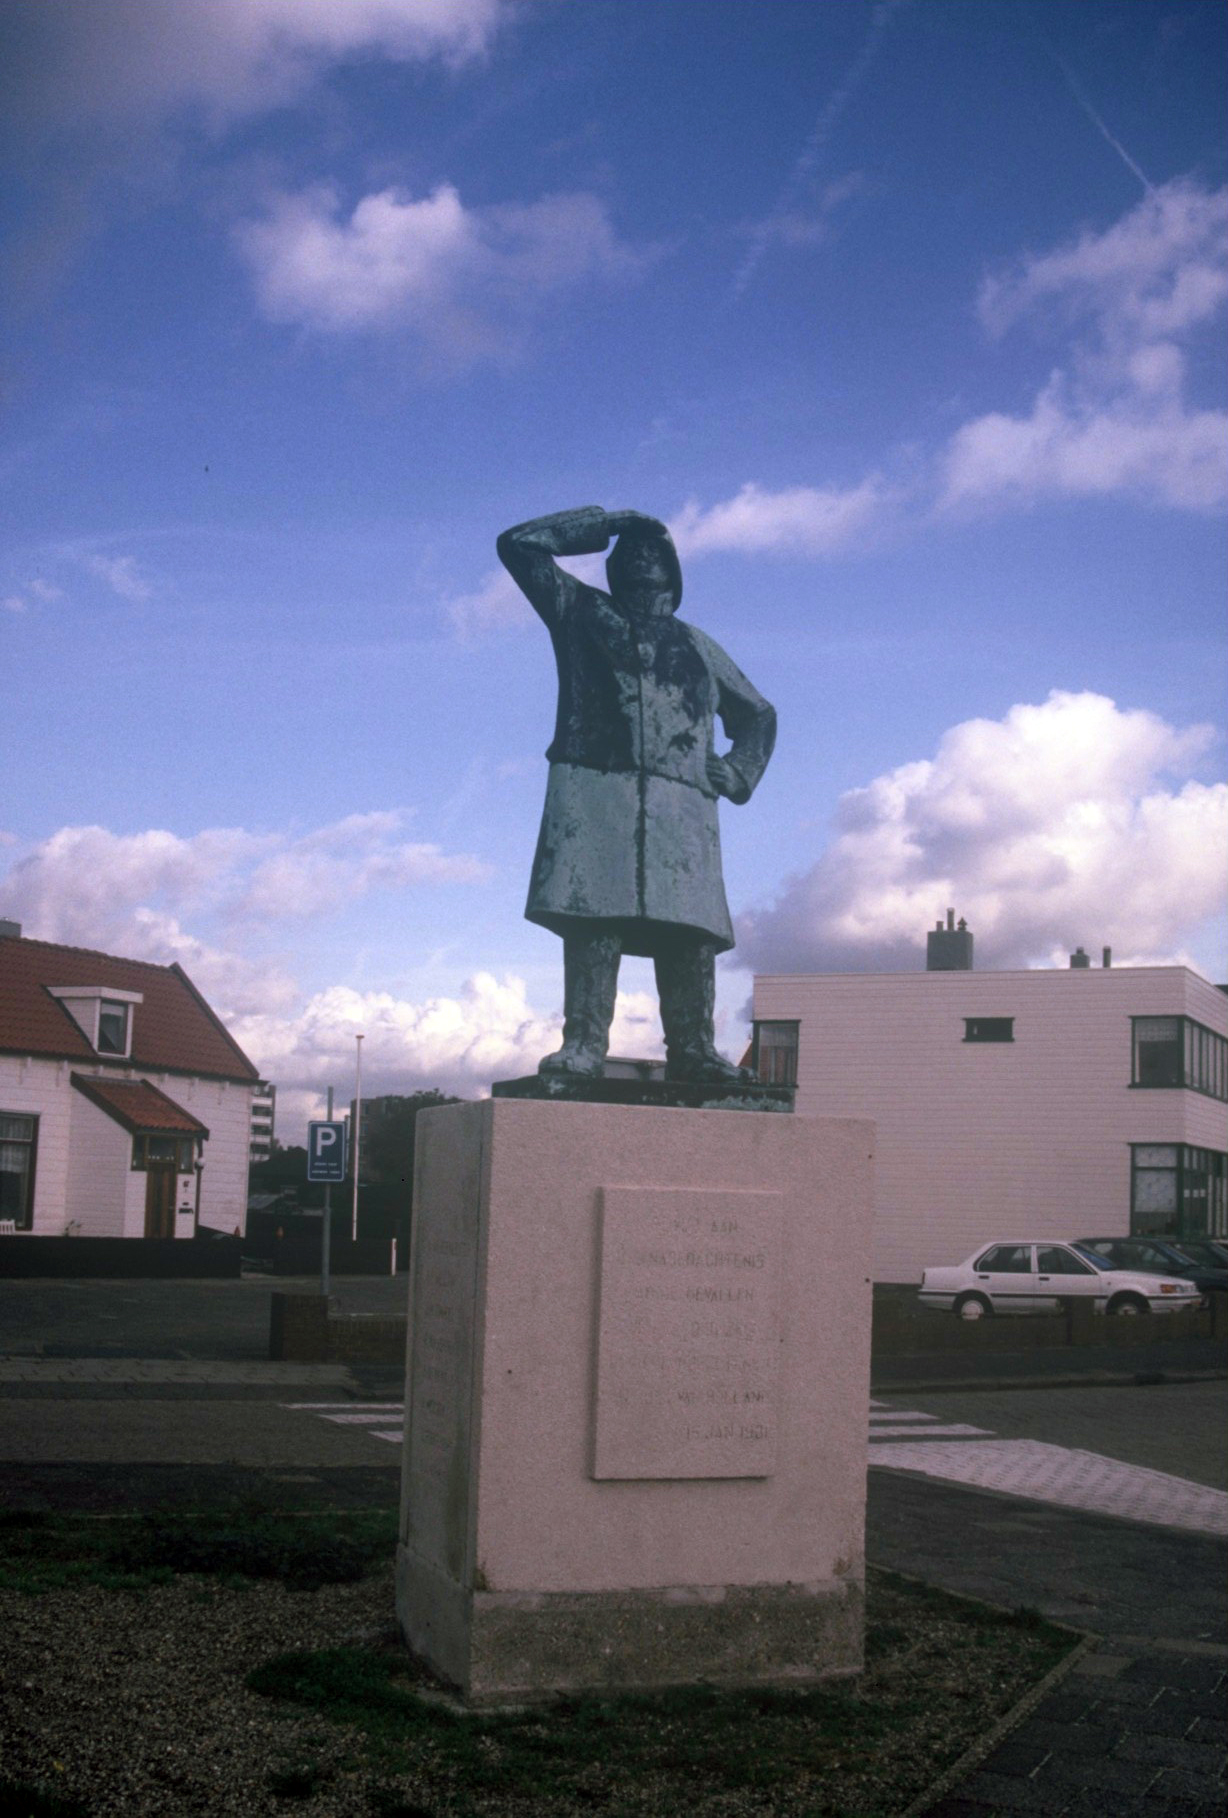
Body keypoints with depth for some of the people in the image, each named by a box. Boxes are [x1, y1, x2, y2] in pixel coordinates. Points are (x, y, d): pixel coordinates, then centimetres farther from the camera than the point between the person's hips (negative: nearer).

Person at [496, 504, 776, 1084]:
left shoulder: (697, 646, 30)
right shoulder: (582, 613, 23)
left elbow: (758, 714, 38)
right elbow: (519, 544, 18)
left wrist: (738, 774, 20)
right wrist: (603, 522, 22)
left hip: (681, 801, 2)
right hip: (594, 788, -2)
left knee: (691, 927, -9)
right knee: (592, 914, -16)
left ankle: (693, 1049, -9)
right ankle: (583, 1043, -18)